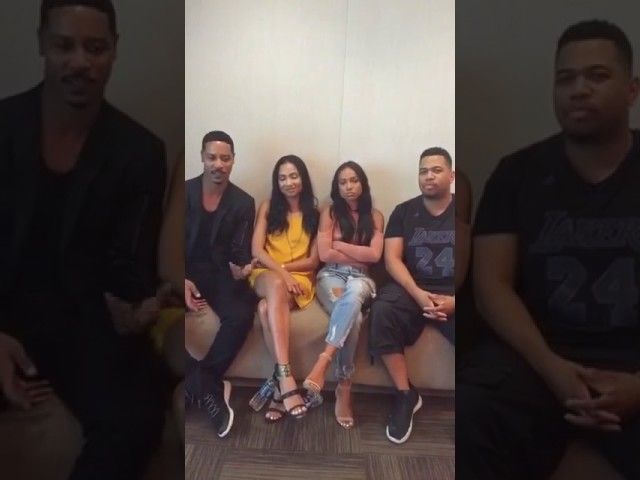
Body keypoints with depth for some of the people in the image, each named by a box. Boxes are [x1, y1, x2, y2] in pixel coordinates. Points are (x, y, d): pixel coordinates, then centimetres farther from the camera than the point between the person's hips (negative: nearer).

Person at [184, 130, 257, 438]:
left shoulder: (243, 203, 3)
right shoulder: (185, 192, 1)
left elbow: (240, 252, 0)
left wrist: (241, 269, -25)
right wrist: (184, 280, -17)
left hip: (220, 274, 0)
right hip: (188, 273, 0)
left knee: (241, 316, -30)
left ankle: (199, 385, -12)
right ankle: (210, 389, -16)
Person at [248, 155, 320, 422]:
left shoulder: (314, 213, 10)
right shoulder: (268, 207, 10)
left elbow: (313, 261, 5)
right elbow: (256, 251, -1)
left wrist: (283, 267, -8)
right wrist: (280, 272, -16)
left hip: (300, 278, 0)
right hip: (266, 275, 0)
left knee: (266, 308, -35)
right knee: (276, 285, -39)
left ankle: (280, 379, -32)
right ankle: (286, 377, -44)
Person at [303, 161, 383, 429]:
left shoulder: (375, 216, 12)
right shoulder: (329, 212, 7)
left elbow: (375, 255, -3)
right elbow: (324, 254, -4)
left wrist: (339, 245, -4)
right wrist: (360, 255, -4)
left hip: (360, 279, 1)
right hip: (331, 276, -1)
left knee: (352, 295, -41)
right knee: (353, 315, -37)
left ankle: (322, 362, -44)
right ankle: (344, 388, -33)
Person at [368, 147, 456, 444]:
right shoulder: (404, 212, 9)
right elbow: (392, 259, 0)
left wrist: (454, 300, -18)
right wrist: (418, 294, -17)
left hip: (451, 294, -1)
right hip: (413, 289, 1)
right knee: (381, 311, -31)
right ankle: (405, 395, -17)